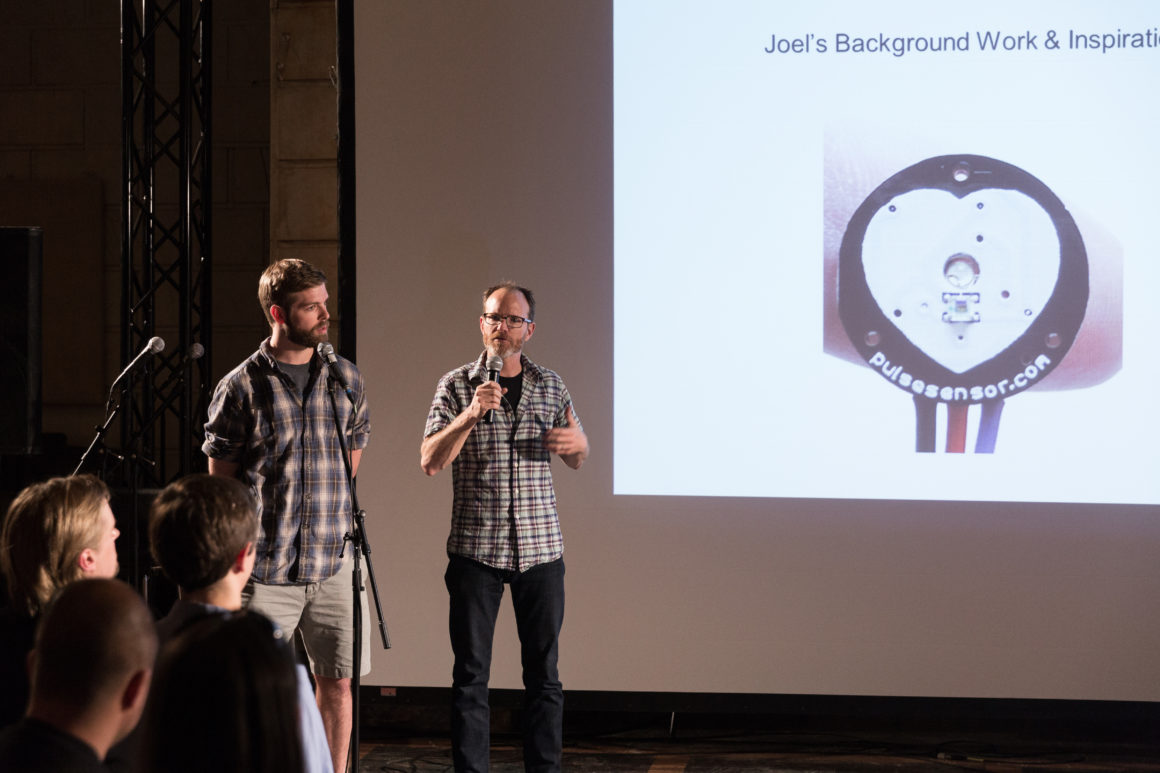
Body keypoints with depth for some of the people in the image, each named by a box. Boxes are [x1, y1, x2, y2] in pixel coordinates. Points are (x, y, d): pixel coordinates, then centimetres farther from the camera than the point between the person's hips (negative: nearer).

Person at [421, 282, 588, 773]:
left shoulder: (550, 387, 9)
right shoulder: (457, 386, 1)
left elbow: (577, 461, 20)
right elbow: (430, 461, -8)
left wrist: (575, 443, -5)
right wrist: (471, 414, -22)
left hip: (541, 548, 2)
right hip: (475, 549, -2)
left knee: (543, 673, 4)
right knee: (470, 674, 0)